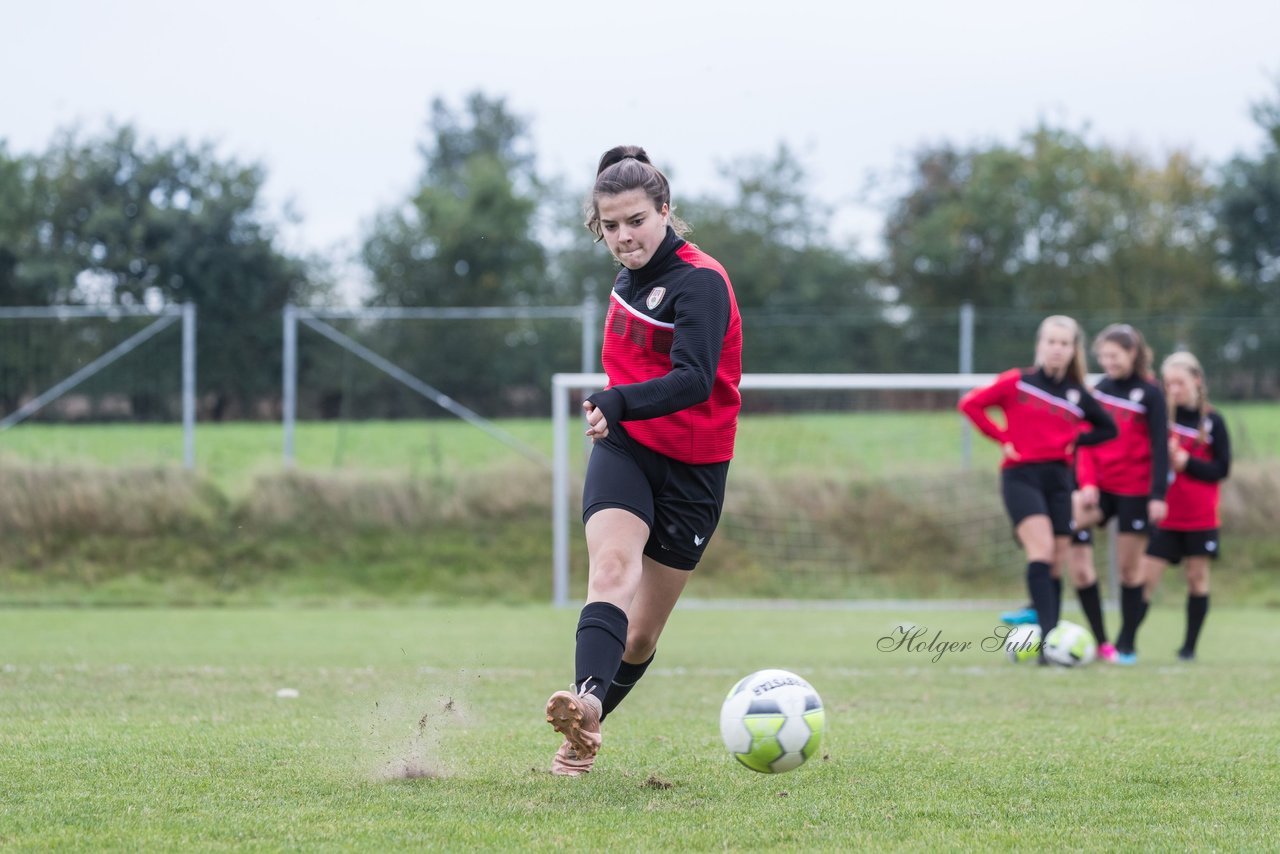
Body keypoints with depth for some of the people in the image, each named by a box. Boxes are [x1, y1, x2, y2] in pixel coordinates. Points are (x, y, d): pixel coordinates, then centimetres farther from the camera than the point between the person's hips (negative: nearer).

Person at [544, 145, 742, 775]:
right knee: (612, 569, -26)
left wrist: (619, 404, -46)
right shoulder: (633, 273, 7)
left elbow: (694, 380, -32)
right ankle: (586, 704, -48)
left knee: (641, 634, 4)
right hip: (624, 449, 4)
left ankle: (585, 729, 26)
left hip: (692, 468, -4)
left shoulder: (700, 281, -16)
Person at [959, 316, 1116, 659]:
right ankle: (1049, 635, -30)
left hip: (1058, 479, 4)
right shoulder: (1017, 382, 1)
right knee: (1042, 549, -23)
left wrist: (1075, 441, 5)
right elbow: (970, 404, 2)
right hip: (1020, 476, -4)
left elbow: (1108, 429, 21)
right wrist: (1002, 438, -4)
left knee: (1055, 565, 4)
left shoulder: (1077, 395, 9)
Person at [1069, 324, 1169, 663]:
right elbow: (1086, 442, 8)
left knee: (1129, 567, 1)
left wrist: (1158, 495, -12)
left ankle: (1126, 644, 12)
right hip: (1100, 487, 3)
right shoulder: (1098, 391, 9)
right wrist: (1087, 482, -7)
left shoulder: (1149, 394, -3)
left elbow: (1160, 447, -6)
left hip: (1135, 491, -3)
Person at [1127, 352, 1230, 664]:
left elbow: (1221, 469, -2)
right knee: (1145, 577, -8)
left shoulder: (1212, 422, -1)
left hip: (1200, 519, 0)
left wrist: (1186, 462, -16)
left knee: (1197, 578, 4)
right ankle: (1127, 642, -9)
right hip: (1163, 517, 0)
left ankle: (1189, 647, 12)